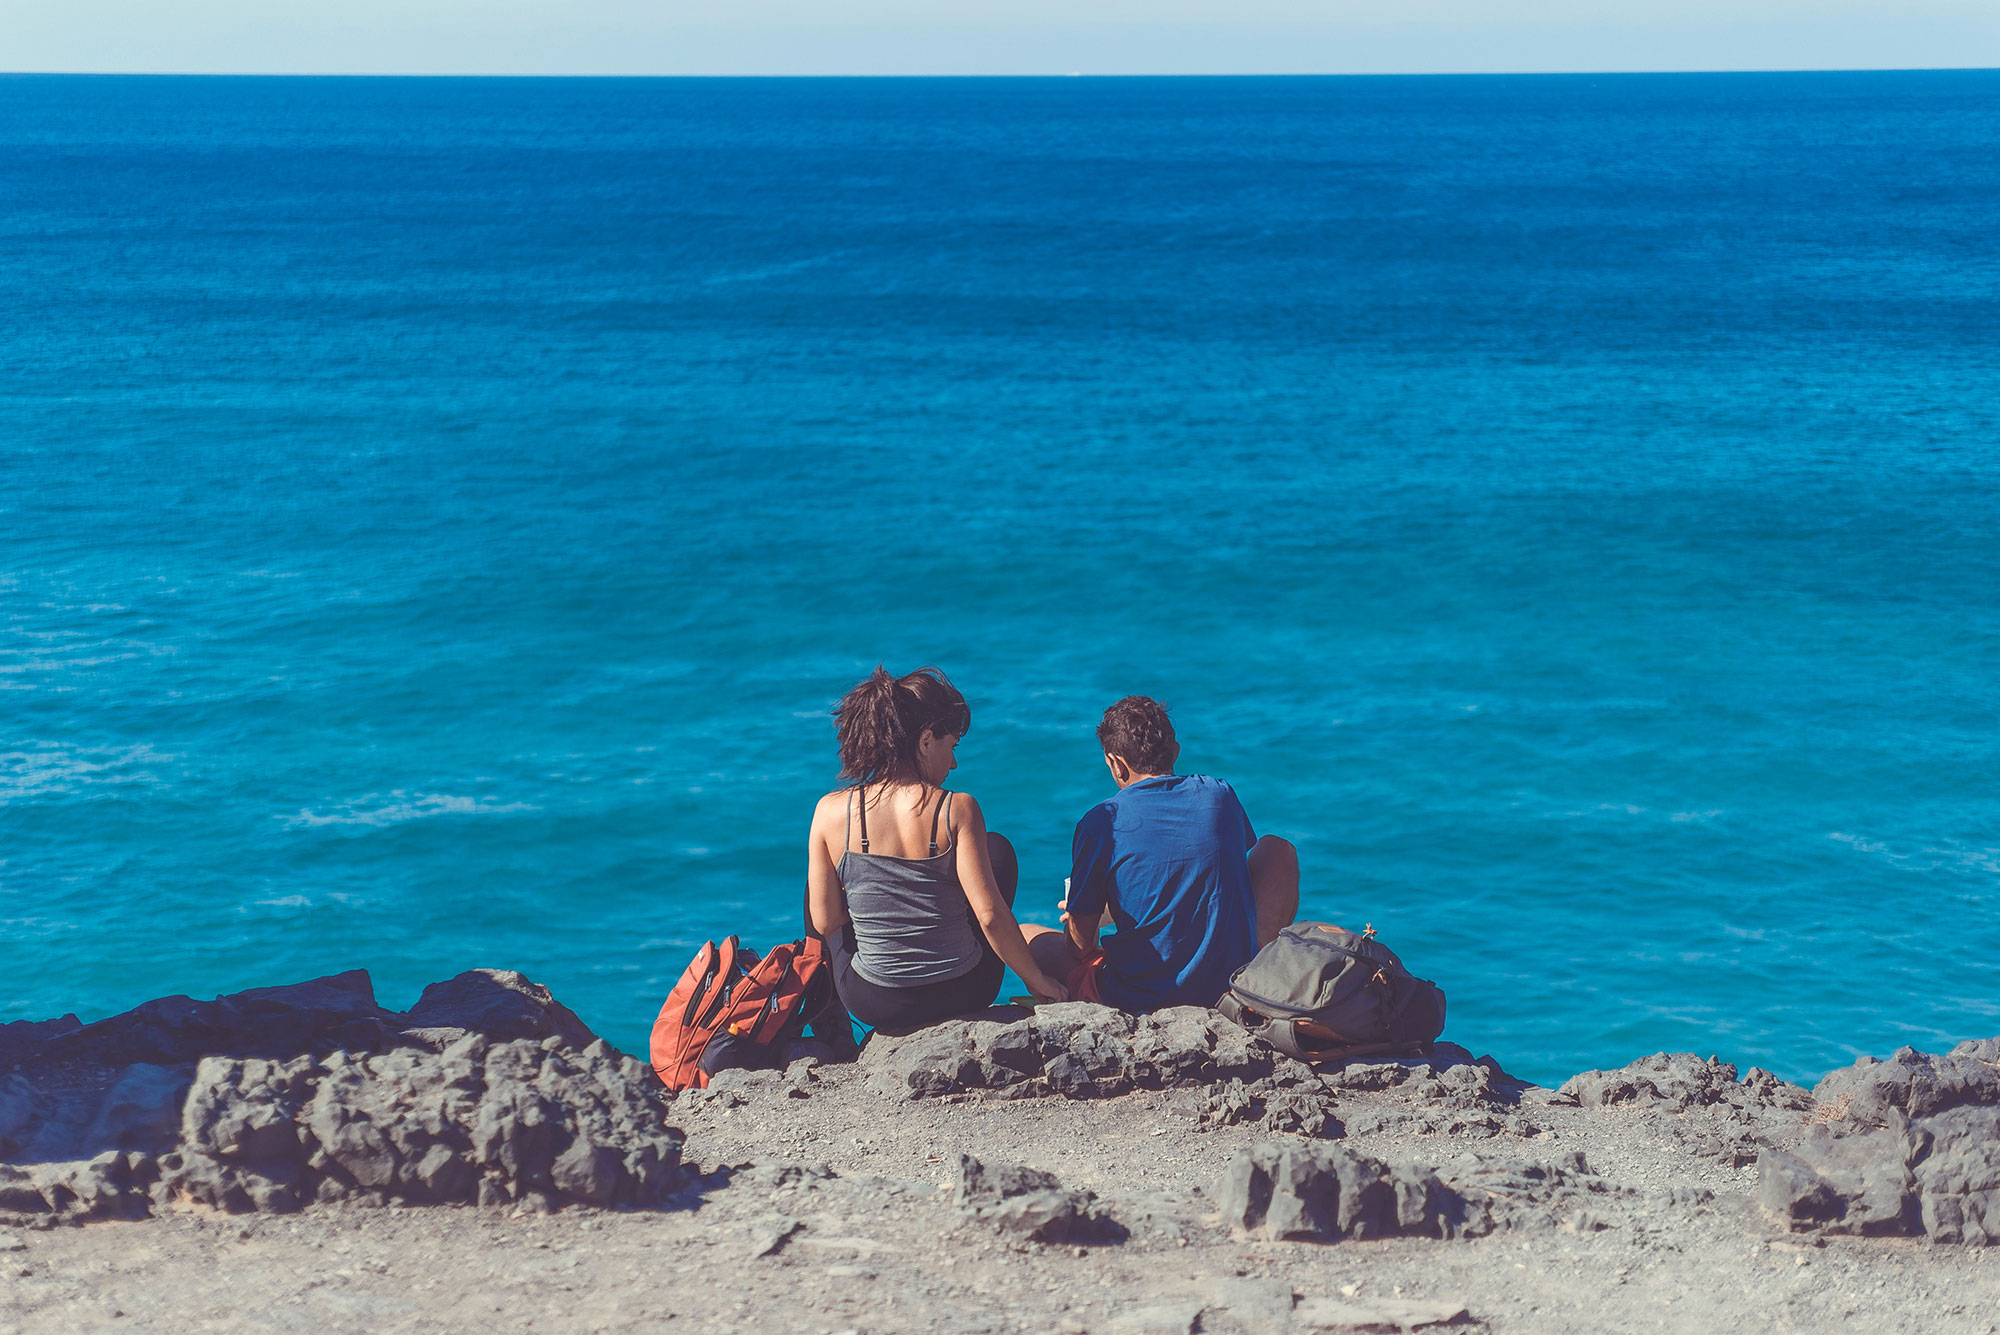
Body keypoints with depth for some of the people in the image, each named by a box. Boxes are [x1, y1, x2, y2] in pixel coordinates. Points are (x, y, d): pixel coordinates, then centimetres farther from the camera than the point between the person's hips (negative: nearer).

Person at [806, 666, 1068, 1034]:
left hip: (872, 1006, 1)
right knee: (998, 849, 23)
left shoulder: (831, 811, -11)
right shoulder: (957, 809, -17)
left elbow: (825, 923, -5)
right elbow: (990, 917, -19)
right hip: (963, 996, -1)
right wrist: (1036, 979, -3)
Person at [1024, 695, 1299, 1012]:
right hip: (1233, 983, 1)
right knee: (1277, 850, 23)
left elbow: (1081, 936, -5)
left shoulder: (1102, 821, -9)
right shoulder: (1220, 795, 3)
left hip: (1140, 995, -1)